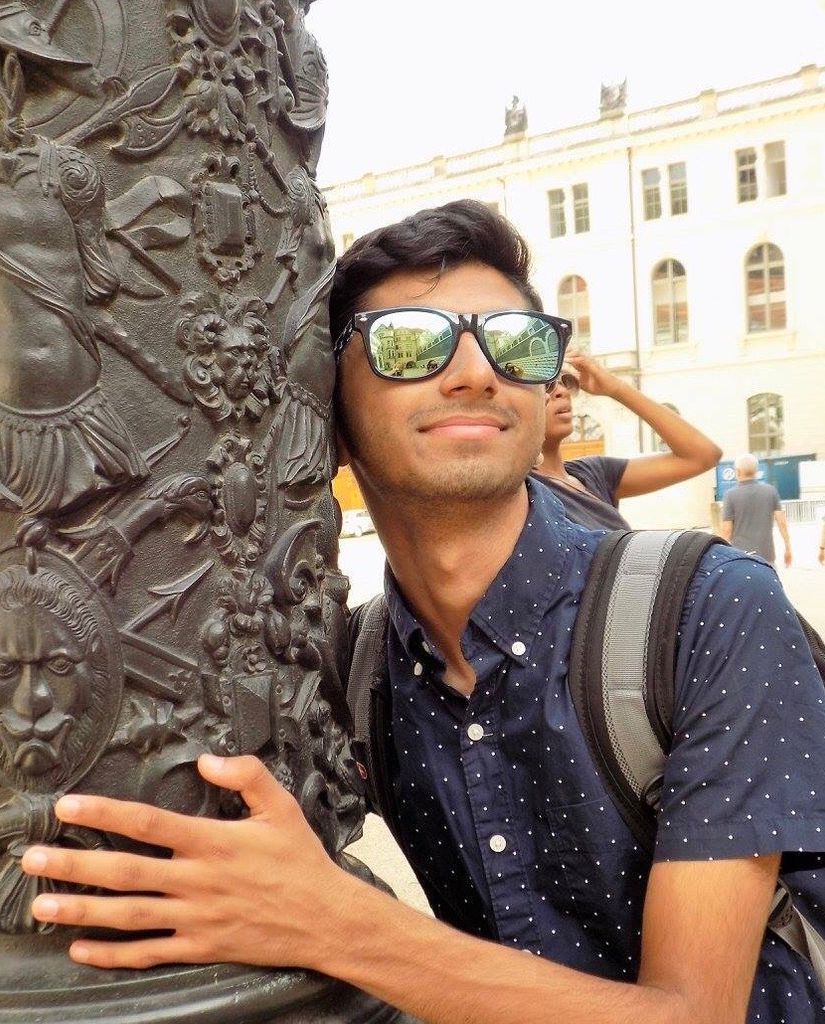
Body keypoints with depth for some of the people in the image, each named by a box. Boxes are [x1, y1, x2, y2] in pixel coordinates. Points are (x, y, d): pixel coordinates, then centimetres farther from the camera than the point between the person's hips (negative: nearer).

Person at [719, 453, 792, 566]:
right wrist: (788, 548, 8)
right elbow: (782, 523, 0)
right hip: (766, 555, 3)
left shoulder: (730, 495, -8)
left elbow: (726, 530, -7)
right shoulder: (771, 490, 2)